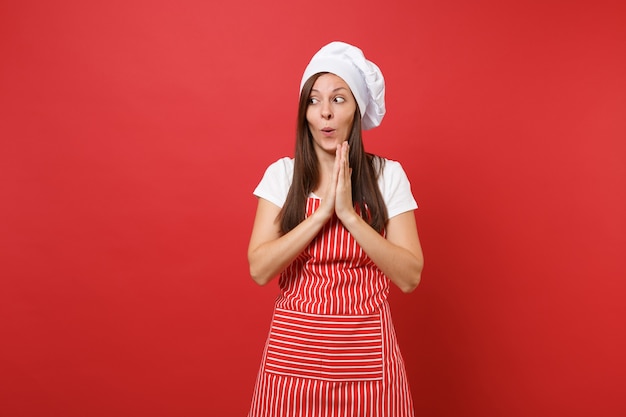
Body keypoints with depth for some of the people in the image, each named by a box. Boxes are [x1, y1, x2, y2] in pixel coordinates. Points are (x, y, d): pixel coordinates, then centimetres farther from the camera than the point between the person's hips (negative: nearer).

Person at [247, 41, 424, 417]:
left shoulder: (388, 175, -4)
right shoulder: (282, 174, -2)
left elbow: (410, 277, -10)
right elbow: (259, 269, -11)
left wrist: (349, 214, -19)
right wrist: (322, 211, -18)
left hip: (366, 354, 0)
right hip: (293, 351, 1)